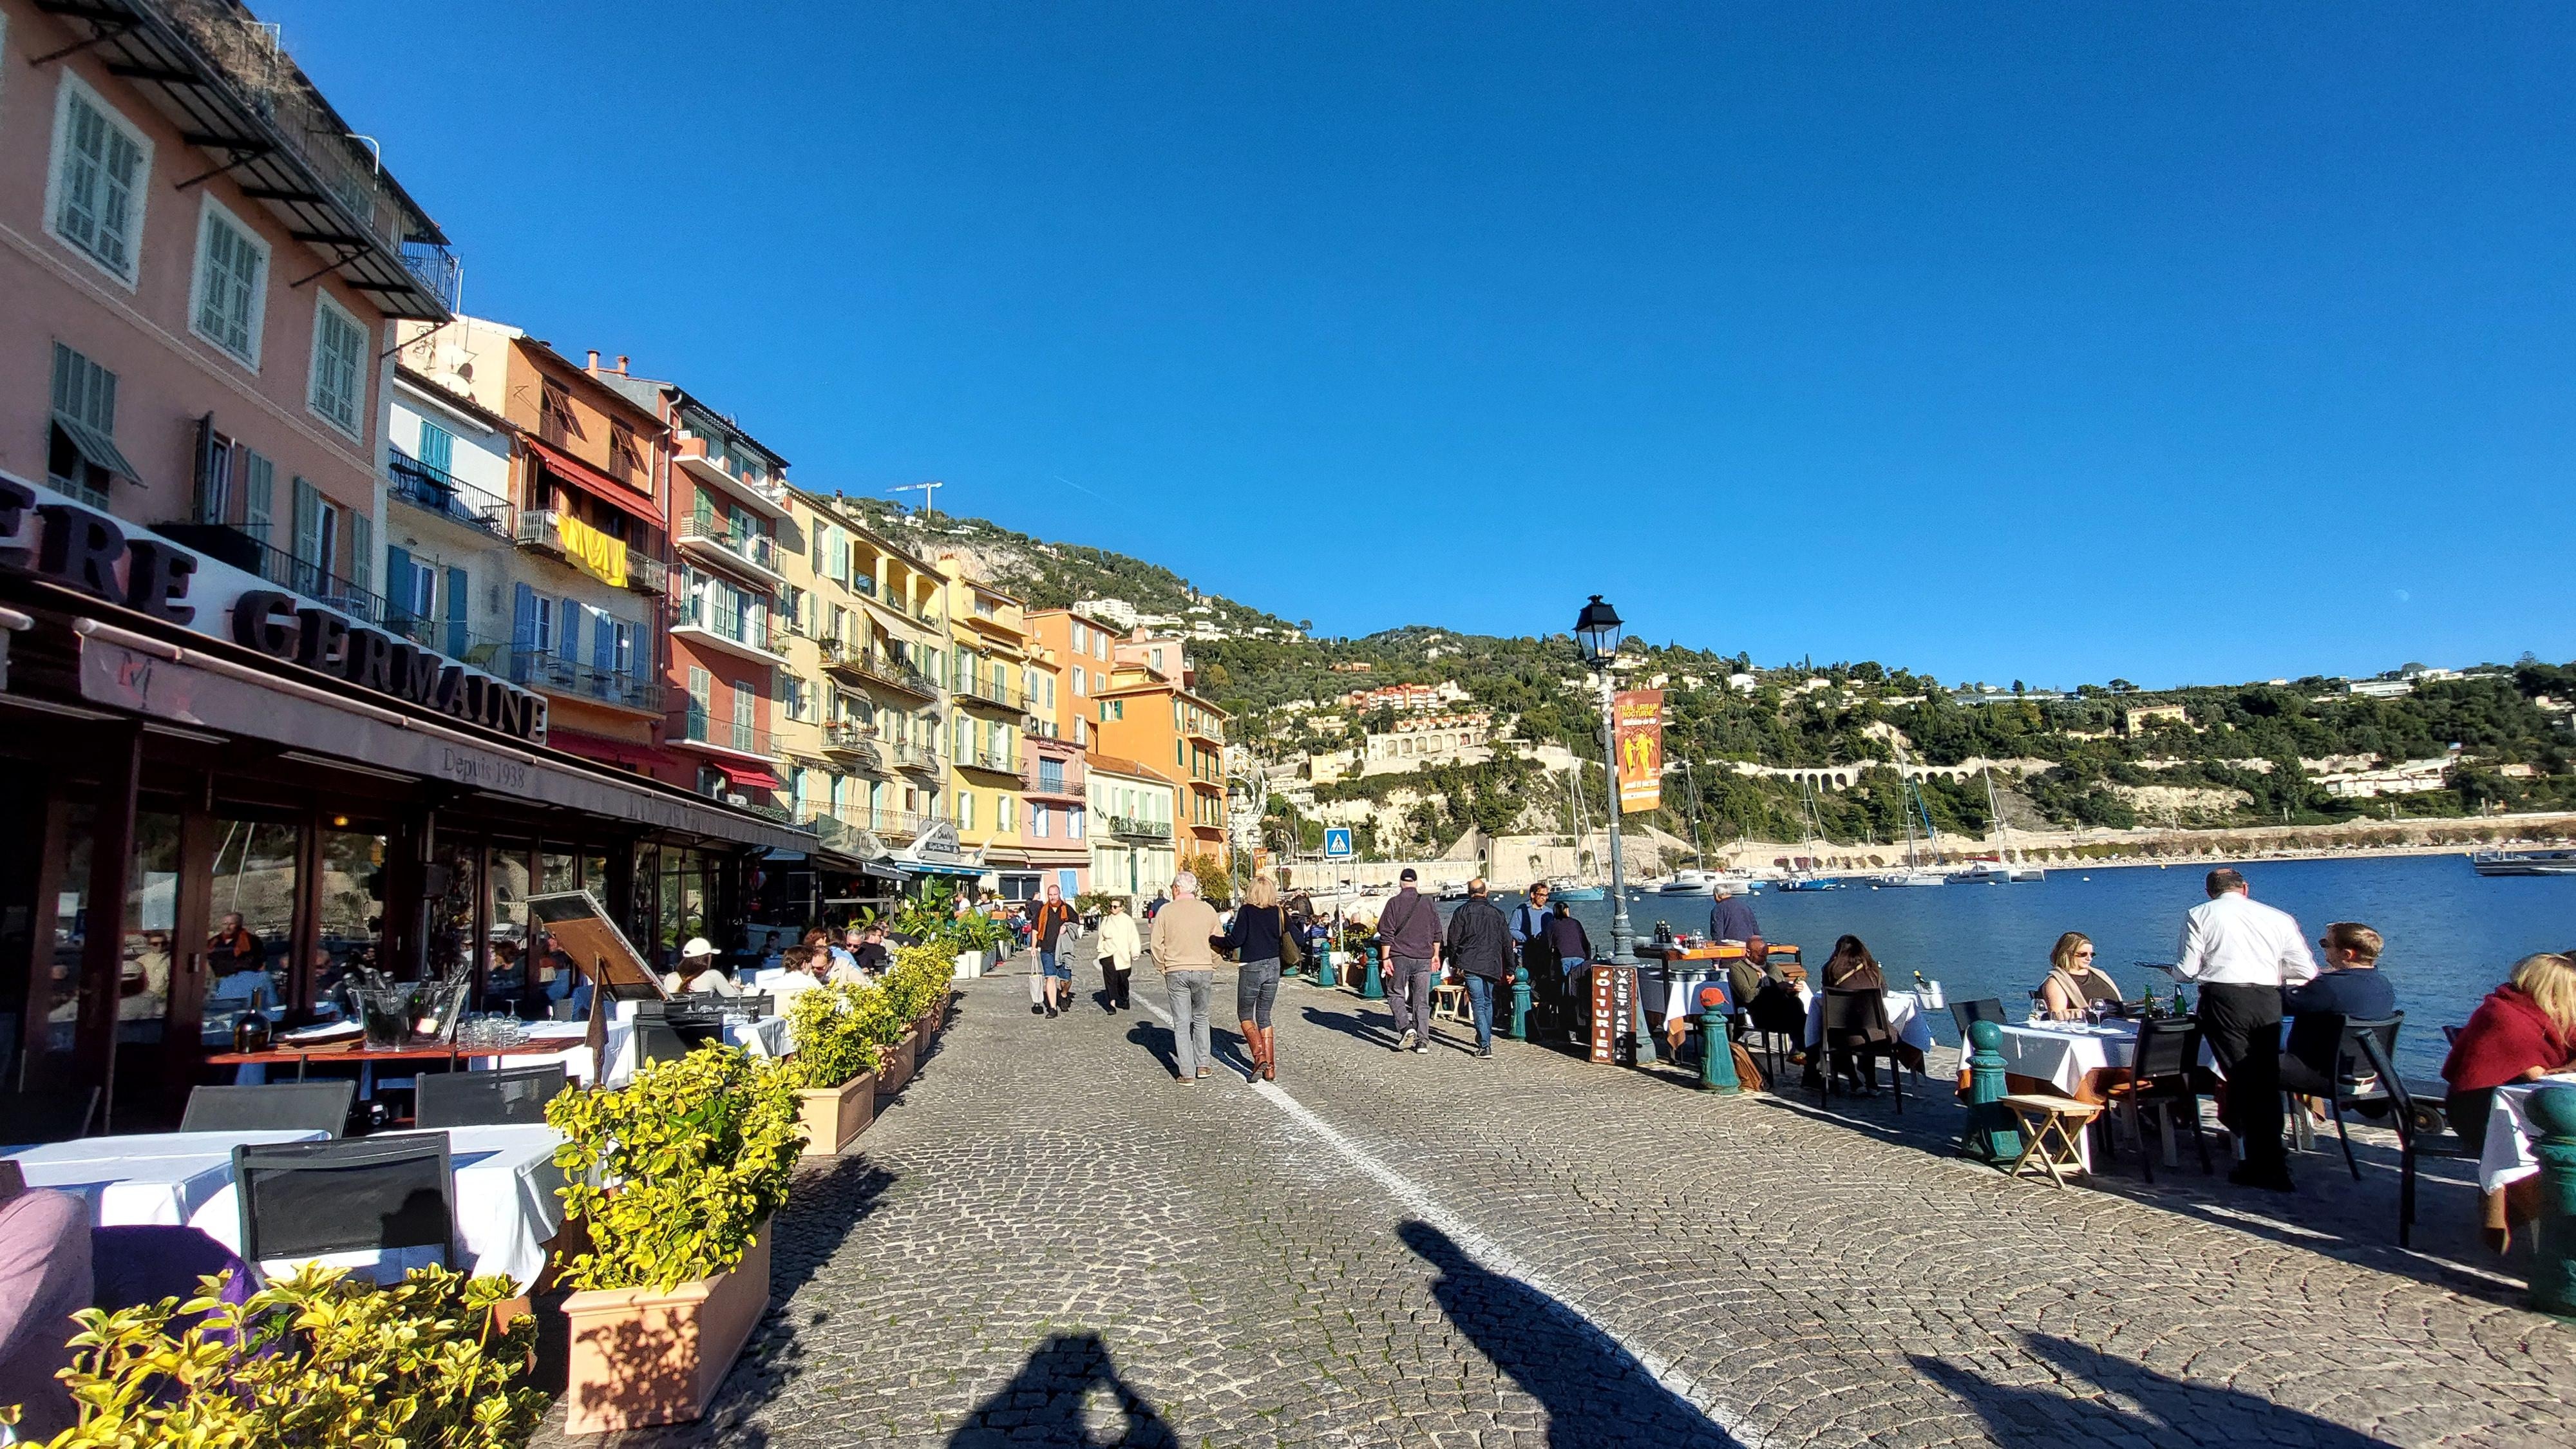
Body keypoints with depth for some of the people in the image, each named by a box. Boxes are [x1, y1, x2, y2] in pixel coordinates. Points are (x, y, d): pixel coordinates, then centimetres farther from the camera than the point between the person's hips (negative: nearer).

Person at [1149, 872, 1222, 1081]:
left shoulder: (1166, 911, -4)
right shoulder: (1208, 910, 1)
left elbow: (1157, 944, -2)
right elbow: (1217, 943, 4)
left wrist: (1162, 969, 10)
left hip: (1176, 972, -2)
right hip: (1203, 970, 2)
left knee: (1181, 1023, 4)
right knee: (1200, 1018, 19)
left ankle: (1187, 1073, 5)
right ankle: (1202, 1064, 18)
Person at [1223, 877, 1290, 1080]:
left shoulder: (1247, 911, -11)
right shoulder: (1279, 913, 1)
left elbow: (1236, 940, -16)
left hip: (1251, 968, -4)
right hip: (1273, 966, 4)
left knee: (1245, 1014, 12)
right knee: (1264, 1015, 15)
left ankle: (1259, 1055, -10)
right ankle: (1270, 1068, 11)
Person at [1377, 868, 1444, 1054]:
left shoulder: (1394, 904, -5)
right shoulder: (1428, 903, 7)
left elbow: (1386, 934, -8)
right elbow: (1437, 932, 12)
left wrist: (1386, 958, -5)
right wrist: (1435, 955, 20)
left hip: (1400, 957, -3)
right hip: (1423, 958, 3)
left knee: (1396, 994, 10)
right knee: (1422, 1000, 7)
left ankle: (1406, 1028, -11)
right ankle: (1422, 1041, 4)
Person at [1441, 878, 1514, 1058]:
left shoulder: (1462, 911, 0)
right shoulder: (1497, 912, 10)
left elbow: (1453, 940, -1)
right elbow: (1507, 942, 11)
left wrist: (1454, 963, 11)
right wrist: (1509, 969, 16)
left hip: (1470, 964, -3)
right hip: (1492, 965, 3)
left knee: (1478, 1003, -6)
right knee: (1487, 1002, 20)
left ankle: (1485, 1046, -14)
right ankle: (1486, 1040, 28)